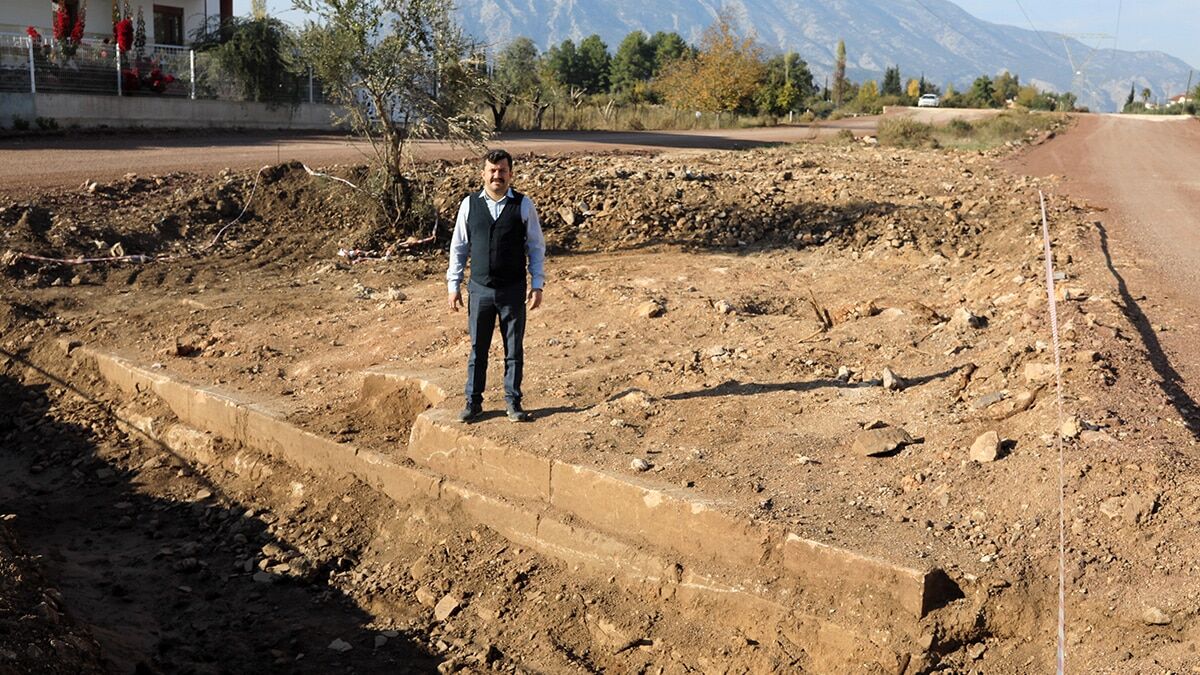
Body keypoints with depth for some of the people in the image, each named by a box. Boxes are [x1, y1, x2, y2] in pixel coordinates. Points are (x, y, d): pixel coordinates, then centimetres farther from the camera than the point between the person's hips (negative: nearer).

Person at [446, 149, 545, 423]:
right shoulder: (469, 204, 2)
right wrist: (454, 285, 4)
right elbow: (459, 247, 8)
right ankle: (473, 401, 19)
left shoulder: (524, 205, -1)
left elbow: (536, 247, 3)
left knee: (514, 349, 7)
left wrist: (537, 284, -3)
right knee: (477, 349, 7)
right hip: (479, 289, 1)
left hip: (513, 290, -1)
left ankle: (512, 402, 19)